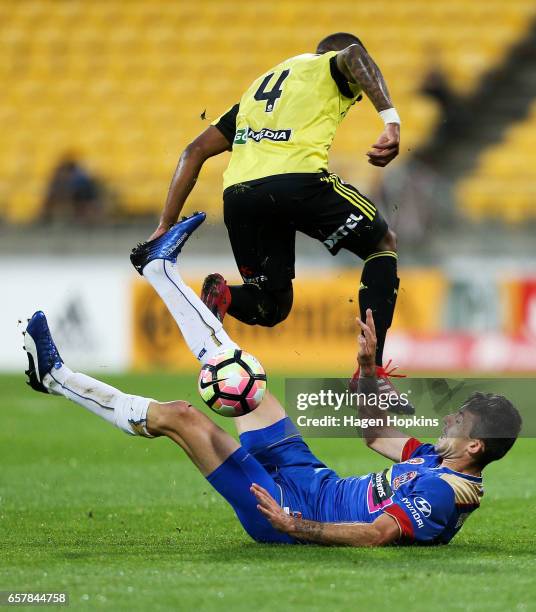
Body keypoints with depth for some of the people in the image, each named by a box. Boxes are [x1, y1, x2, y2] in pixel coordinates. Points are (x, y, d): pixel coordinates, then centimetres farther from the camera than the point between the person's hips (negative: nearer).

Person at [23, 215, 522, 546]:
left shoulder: (440, 491, -25)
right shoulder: (437, 461, 5)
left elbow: (378, 534, -38)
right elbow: (377, 434, 23)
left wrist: (294, 525, -43)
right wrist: (368, 365, 17)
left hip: (287, 507, -9)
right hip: (308, 475, 9)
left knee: (180, 416, -12)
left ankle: (55, 377, 2)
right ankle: (159, 269, 35)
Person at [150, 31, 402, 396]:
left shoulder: (260, 85, 36)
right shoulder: (331, 66, 20)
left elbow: (196, 151, 30)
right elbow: (354, 55, -7)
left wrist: (166, 225, 28)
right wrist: (391, 120, -17)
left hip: (238, 193, 5)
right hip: (298, 180, -5)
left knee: (272, 308, 23)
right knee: (384, 245, 20)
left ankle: (225, 297, -13)